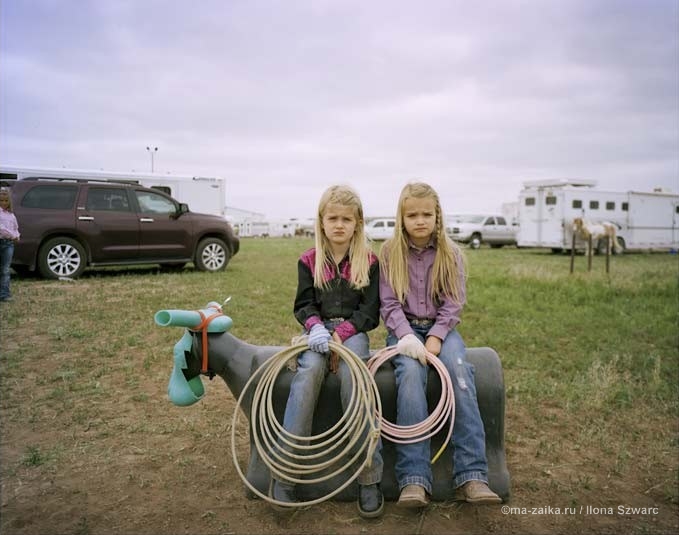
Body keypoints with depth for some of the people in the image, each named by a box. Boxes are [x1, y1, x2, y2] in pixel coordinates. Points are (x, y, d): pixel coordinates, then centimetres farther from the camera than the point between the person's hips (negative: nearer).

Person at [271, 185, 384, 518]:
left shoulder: (369, 261, 4)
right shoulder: (309, 261, 8)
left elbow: (370, 310, -1)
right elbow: (304, 305, 4)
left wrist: (342, 334, -17)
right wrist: (316, 327, -19)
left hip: (353, 332, -1)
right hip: (319, 331, 1)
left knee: (351, 372, -33)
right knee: (308, 370, -31)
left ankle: (369, 475, -27)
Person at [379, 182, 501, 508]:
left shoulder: (451, 254, 6)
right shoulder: (389, 253, 3)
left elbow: (454, 303, 0)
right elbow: (389, 303, -2)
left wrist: (436, 337, -15)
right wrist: (406, 336, -19)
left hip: (441, 328, 1)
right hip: (404, 329, -1)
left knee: (459, 372, -29)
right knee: (411, 374, -31)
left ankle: (471, 476, -29)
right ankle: (414, 479, -34)